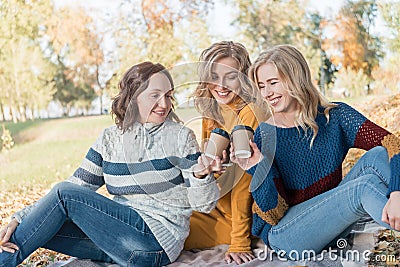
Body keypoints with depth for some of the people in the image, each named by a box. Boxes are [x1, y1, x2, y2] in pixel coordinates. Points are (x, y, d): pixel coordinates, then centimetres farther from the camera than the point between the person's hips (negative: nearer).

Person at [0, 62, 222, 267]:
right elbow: (78, 185, 4)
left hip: (158, 242, -5)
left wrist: (201, 176, -28)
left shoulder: (180, 137, -5)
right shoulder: (110, 139, 7)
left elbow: (204, 205, -5)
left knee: (64, 193, -16)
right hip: (120, 229, 5)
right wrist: (20, 219, -6)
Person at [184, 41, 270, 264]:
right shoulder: (211, 111, 5)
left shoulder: (249, 114, -19)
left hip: (233, 219, -7)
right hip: (211, 207, 7)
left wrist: (240, 243, -19)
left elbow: (242, 180, -21)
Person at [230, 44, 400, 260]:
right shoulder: (266, 135, -9)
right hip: (285, 234, -3)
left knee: (377, 155, -19)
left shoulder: (335, 117, -4)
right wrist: (258, 170, -27)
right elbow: (272, 215, -10)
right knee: (362, 189, -28)